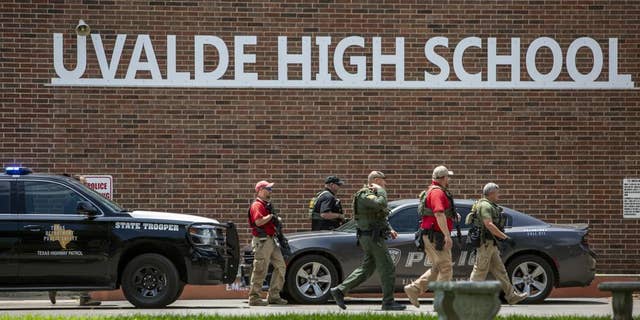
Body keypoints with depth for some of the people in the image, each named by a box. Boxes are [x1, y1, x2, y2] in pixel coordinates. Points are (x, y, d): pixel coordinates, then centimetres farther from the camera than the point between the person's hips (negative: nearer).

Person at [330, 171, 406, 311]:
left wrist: (389, 229, 17)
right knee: (387, 268, -6)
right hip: (372, 238, -10)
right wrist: (380, 190, -17)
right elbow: (380, 204, -33)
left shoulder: (371, 194, 19)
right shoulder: (365, 195, -14)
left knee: (367, 268, 13)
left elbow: (381, 216, 29)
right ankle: (388, 302, -1)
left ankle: (340, 290, 12)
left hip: (373, 237, 10)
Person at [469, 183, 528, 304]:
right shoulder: (485, 206, -15)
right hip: (485, 243, -10)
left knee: (500, 271, 10)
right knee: (480, 271, -5)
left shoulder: (490, 206, 18)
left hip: (491, 244, 10)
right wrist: (505, 237, -25)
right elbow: (489, 225, -25)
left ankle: (511, 295, 12)